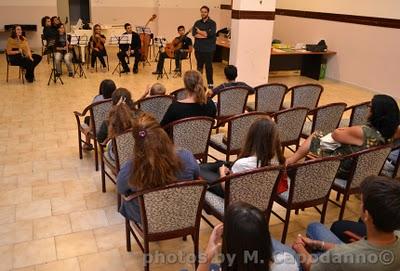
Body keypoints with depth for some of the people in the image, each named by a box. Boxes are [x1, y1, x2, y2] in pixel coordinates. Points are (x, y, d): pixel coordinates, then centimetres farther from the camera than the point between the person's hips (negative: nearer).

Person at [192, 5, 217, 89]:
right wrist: (206, 33, -15)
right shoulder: (197, 23, 10)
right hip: (198, 48, 4)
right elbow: (194, 33, -6)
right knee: (199, 66, 12)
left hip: (208, 49, -4)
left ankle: (210, 83, 7)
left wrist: (199, 31, -6)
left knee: (208, 66, 0)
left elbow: (211, 33, -19)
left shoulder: (212, 23, -2)